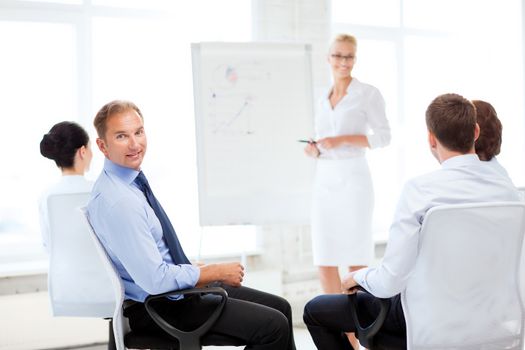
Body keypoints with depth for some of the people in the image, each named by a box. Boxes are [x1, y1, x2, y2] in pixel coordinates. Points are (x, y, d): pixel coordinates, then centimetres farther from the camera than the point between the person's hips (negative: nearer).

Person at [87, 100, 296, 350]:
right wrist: (217, 272, -16)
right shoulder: (116, 202, -26)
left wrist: (195, 270, 7)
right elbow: (155, 280, -27)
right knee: (273, 325, -15)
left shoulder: (132, 180, 5)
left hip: (176, 288, 10)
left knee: (281, 308, 10)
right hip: (155, 308, -9)